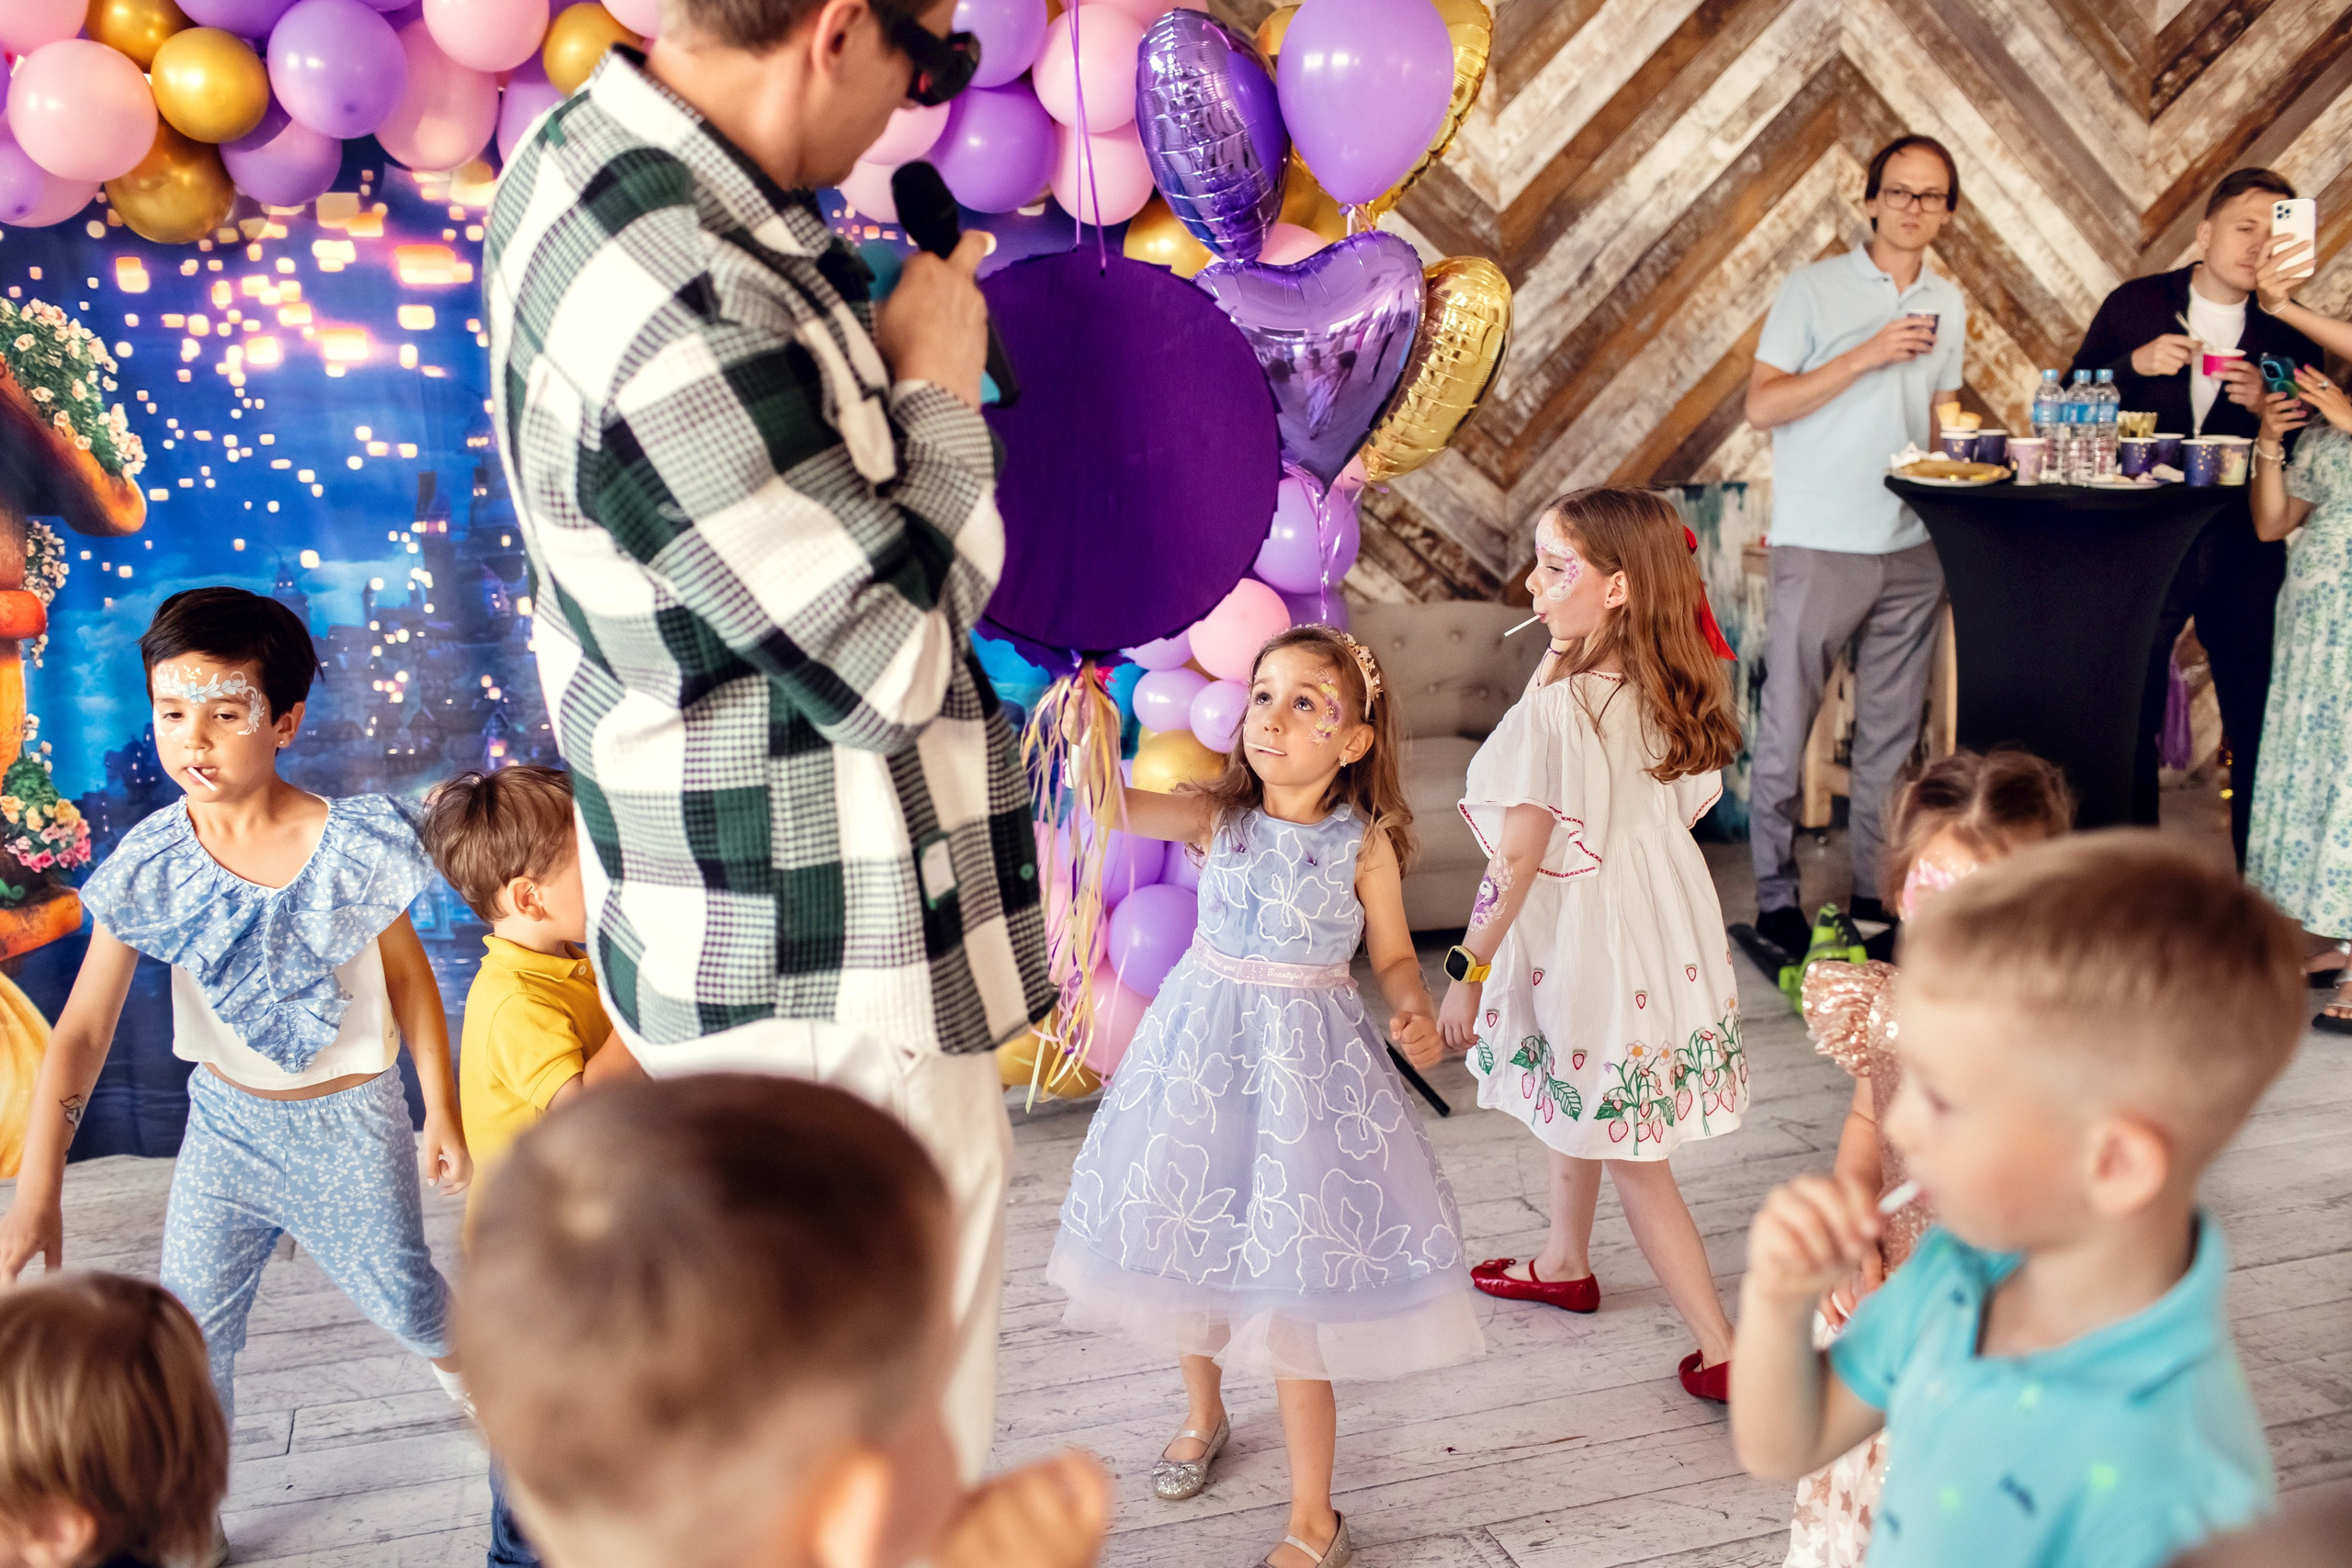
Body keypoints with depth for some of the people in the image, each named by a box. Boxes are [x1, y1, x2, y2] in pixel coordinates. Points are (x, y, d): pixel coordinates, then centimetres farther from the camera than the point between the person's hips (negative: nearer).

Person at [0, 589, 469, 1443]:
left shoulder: (351, 845, -20)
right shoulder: (149, 865, -15)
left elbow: (407, 974, -5)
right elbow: (83, 1029, -13)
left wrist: (443, 1113, 0)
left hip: (349, 1121, -2)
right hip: (226, 1118, 2)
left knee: (402, 1299, 10)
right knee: (189, 1331, 1)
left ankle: (459, 1360, 45)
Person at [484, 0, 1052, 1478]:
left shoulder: (583, 154, 3)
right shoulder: (683, 319, -30)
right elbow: (893, 658, -21)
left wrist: (883, 315, 5)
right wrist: (940, 384, -9)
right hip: (837, 986, -10)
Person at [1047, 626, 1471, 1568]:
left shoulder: (1364, 844, -7)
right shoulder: (1217, 814, -4)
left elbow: (1394, 955, 3)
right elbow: (1116, 810, -19)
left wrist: (1416, 1015, -16)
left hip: (1307, 1058, -3)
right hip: (1201, 1044, 3)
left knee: (1287, 1282, -2)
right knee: (1188, 1239, 18)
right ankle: (1203, 1414, 49)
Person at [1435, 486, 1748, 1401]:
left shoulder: (1555, 708, -25)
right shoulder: (1667, 692, -4)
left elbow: (1517, 860, -21)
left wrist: (1467, 970, -12)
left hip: (1586, 940, -8)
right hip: (1663, 927, 8)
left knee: (1630, 1155, 4)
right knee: (1568, 1107, 28)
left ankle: (1723, 1350, 10)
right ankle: (1564, 1265, 48)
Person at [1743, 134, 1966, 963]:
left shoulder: (1947, 303, 15)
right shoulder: (1814, 288, -1)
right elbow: (1762, 405, -9)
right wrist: (1866, 355, -16)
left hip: (1913, 549, 5)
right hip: (1820, 544, -5)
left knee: (1892, 730, 7)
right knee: (1787, 724, -2)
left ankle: (1876, 890, 15)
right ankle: (1775, 895, 8)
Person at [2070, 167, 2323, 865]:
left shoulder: (2288, 334, 5)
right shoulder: (2136, 305, 4)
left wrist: (2267, 406, -14)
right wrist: (2136, 364, -14)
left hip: (2245, 555, 0)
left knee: (2263, 724, 1)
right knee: (2128, 721, 7)